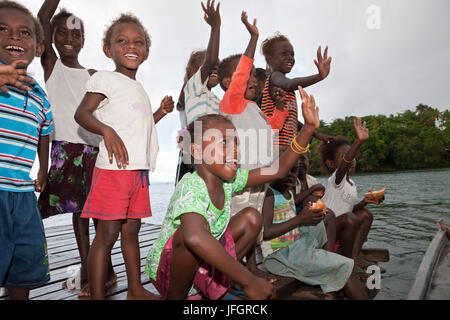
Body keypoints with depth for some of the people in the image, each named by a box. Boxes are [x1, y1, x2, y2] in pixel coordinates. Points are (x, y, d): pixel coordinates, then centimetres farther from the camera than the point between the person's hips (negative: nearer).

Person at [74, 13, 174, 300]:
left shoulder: (139, 88, 21)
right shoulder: (106, 78, -1)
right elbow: (82, 113, -10)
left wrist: (161, 112, 15)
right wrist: (106, 130, -27)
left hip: (139, 169, 7)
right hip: (114, 169, -7)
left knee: (131, 230, 14)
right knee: (107, 234, -3)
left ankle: (136, 290, 27)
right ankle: (97, 296, 10)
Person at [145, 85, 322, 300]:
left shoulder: (228, 179, -8)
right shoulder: (190, 187, -31)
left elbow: (278, 170, -4)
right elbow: (194, 237, -51)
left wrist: (309, 128, -10)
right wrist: (249, 281, -47)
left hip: (202, 264, 7)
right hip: (167, 270, -7)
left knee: (251, 217, -2)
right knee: (198, 226, -36)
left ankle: (214, 283, 8)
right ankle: (176, 297, -8)